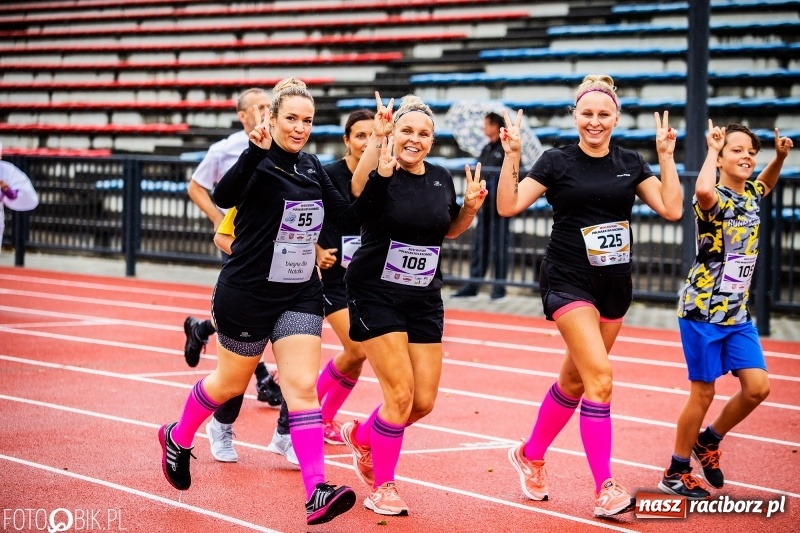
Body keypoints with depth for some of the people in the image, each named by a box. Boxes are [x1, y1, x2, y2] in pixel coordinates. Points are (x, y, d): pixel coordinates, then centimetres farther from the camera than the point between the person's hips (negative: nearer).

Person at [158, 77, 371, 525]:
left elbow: (348, 217, 8)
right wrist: (257, 151, -50)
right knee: (232, 382, 13)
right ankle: (177, 439, 42)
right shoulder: (259, 163, -15)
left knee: (303, 387, -7)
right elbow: (224, 197, -36)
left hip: (300, 295, 5)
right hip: (247, 294, -5)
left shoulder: (312, 167, 5)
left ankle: (317, 493, -15)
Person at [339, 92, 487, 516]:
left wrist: (471, 207, 0)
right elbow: (354, 192, -38)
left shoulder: (441, 179, 4)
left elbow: (450, 230, 20)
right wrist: (377, 143, -50)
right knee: (400, 394, -12)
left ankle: (361, 436, 34)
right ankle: (382, 487, 8)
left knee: (423, 402, 5)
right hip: (376, 295, -6)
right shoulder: (381, 173, -13)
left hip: (424, 301, 6)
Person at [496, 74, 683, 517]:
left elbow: (671, 209, -3)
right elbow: (508, 205, -11)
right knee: (599, 376, -19)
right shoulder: (557, 161, -5)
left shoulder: (630, 164, 6)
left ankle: (530, 457, 36)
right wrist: (511, 155, -20)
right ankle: (605, 489, -16)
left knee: (575, 381, 14)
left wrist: (666, 156, -6)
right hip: (568, 282, -5)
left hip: (615, 285, 5)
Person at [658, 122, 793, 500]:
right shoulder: (714, 199, -15)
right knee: (703, 393, -1)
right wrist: (712, 149, -25)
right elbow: (703, 190, -42)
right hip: (703, 310, -7)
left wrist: (780, 155, 13)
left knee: (757, 386, -3)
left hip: (738, 313, 7)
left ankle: (709, 441, 21)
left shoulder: (750, 195, 7)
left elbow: (765, 183, 33)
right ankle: (676, 474, 15)